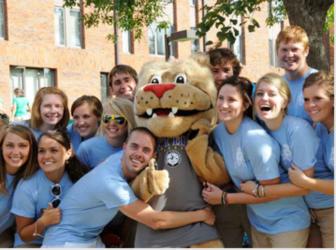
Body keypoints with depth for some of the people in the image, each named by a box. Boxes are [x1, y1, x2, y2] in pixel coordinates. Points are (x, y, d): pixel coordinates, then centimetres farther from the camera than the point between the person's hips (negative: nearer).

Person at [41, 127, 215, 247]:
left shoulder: (122, 158, -10)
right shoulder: (110, 182, -31)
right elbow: (156, 221, -25)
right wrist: (202, 215, -16)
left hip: (91, 239, 8)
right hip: (66, 241, -8)